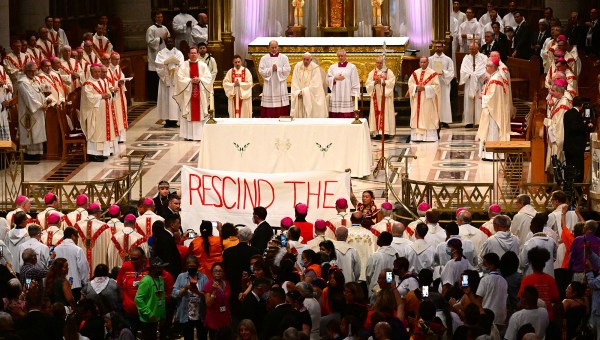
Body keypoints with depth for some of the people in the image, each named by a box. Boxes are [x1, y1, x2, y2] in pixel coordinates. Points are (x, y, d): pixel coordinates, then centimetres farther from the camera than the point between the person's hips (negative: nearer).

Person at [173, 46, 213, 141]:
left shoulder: (203, 65, 9)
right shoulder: (183, 65, 4)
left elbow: (208, 78, 2)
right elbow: (180, 78, -5)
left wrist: (199, 80, -14)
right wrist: (191, 80, -15)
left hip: (200, 93, 1)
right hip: (187, 93, -1)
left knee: (200, 113, -1)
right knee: (188, 113, -3)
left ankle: (199, 134, 1)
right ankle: (188, 135, -1)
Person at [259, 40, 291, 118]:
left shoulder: (284, 57, 6)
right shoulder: (264, 58, 6)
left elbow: (288, 69, -3)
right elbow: (261, 71, -3)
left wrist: (278, 68, -13)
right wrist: (271, 69, -13)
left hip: (280, 85, 0)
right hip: (269, 85, 0)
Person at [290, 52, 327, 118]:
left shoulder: (315, 68, -11)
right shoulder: (297, 66, 0)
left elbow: (315, 84, -14)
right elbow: (294, 81, 1)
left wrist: (304, 91, -15)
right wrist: (298, 92, -12)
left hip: (312, 97, -3)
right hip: (300, 96, 3)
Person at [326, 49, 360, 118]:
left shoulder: (352, 67, 5)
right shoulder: (332, 67, 14)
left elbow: (355, 81, 1)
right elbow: (328, 79, 8)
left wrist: (354, 94, -7)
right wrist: (335, 78, -11)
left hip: (347, 96, -2)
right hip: (335, 96, 2)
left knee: (347, 117, -9)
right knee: (335, 116, -4)